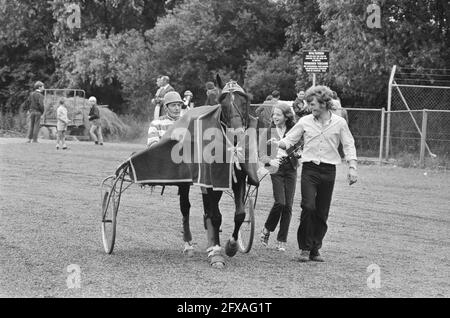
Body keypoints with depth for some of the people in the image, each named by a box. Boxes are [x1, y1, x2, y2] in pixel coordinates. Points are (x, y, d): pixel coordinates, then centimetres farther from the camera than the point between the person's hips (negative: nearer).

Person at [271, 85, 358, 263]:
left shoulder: (339, 123, 2)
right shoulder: (305, 121, 4)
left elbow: (349, 145, 6)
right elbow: (289, 140, 5)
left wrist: (352, 168, -2)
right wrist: (278, 144, -16)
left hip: (328, 171, 1)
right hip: (309, 169, 0)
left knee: (322, 213, 4)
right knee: (308, 207, -15)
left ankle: (315, 250, 15)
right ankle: (305, 248, -2)